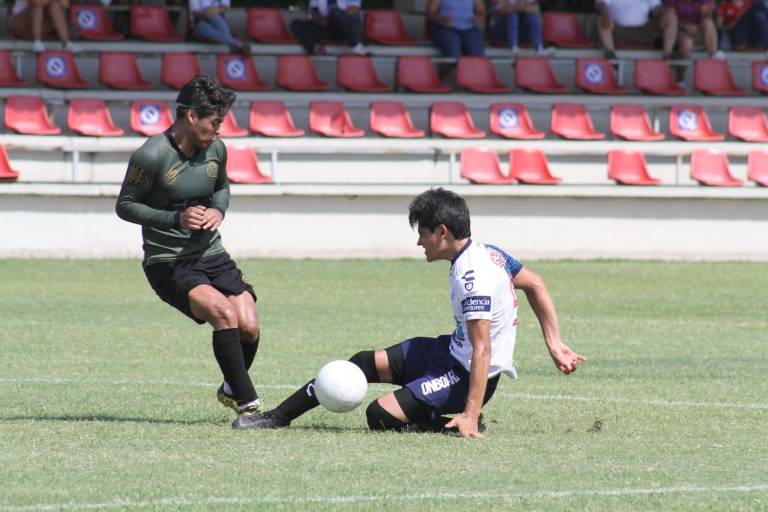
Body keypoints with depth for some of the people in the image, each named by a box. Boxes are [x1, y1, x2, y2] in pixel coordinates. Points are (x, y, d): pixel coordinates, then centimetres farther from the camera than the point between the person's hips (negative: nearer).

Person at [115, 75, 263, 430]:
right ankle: (248, 405, -21)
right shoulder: (151, 156, -17)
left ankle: (231, 390, 20)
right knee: (224, 313, -28)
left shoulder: (215, 149, 2)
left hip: (210, 254, 6)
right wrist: (175, 218, -21)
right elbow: (124, 206, -10)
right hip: (167, 263, -6)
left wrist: (218, 211, -1)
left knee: (249, 326, -11)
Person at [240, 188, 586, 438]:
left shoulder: (473, 278, -26)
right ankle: (280, 416, 15)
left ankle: (464, 426, -5)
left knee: (381, 415, -20)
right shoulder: (486, 252, 3)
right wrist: (554, 345, 15)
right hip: (452, 351, 11)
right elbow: (535, 285, 15)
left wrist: (470, 416, -33)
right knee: (365, 363, 8)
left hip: (468, 376, -11)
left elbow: (482, 350, -30)